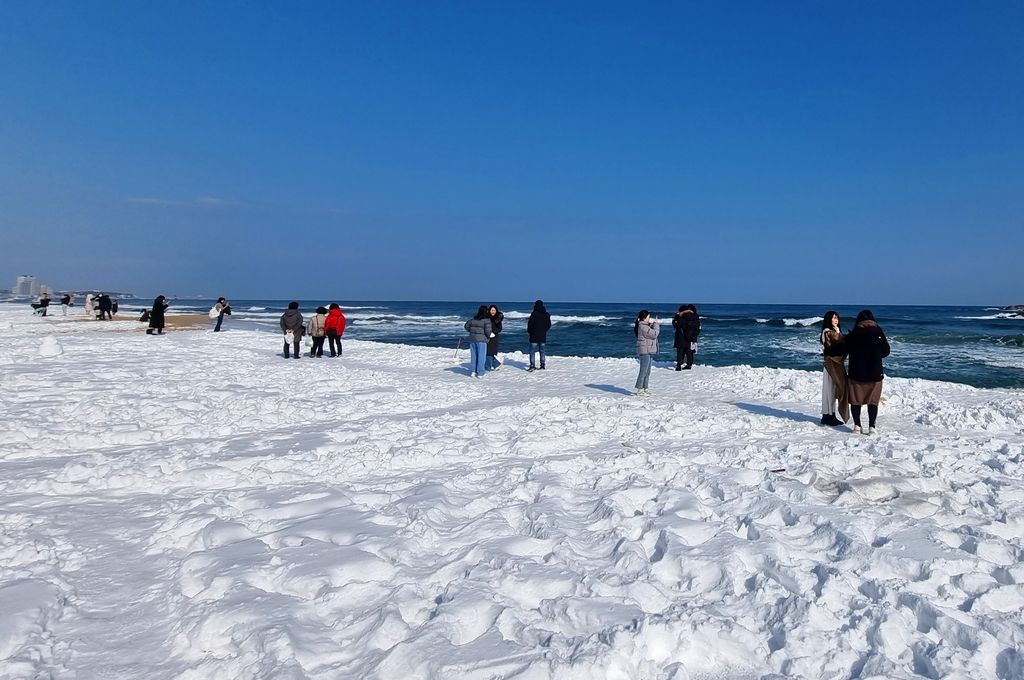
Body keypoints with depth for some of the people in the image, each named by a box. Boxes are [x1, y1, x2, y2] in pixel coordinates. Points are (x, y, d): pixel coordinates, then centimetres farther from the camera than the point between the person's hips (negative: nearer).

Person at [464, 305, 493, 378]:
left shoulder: (474, 319, 7)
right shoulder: (486, 320, -12)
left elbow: (467, 325, 15)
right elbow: (488, 330, -17)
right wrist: (489, 335, 3)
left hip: (472, 339, 6)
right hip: (481, 340, -6)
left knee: (473, 355, 12)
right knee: (481, 356, 0)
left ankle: (473, 371, 16)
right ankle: (480, 373, 0)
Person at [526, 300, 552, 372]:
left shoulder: (534, 313, -10)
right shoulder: (547, 314, 8)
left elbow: (530, 324, -9)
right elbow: (549, 325, 14)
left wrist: (529, 332, 7)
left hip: (534, 336, -5)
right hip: (543, 336, 5)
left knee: (532, 351, -4)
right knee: (542, 351, 12)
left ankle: (532, 365, -12)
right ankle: (542, 365, 14)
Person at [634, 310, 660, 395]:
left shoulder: (646, 325, 16)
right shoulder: (642, 327, -17)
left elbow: (653, 331, 22)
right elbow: (654, 334, -19)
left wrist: (654, 324, 8)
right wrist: (656, 324, -8)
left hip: (649, 351, 11)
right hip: (645, 352, -11)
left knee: (647, 372, 14)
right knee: (643, 371, -7)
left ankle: (645, 389, 21)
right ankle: (640, 390, -4)